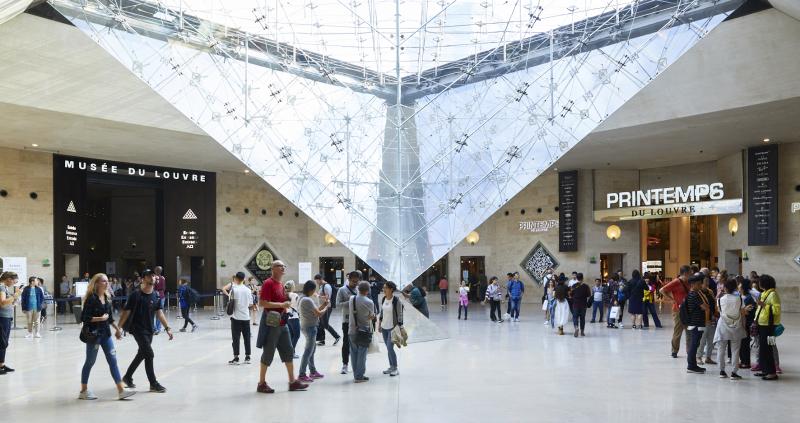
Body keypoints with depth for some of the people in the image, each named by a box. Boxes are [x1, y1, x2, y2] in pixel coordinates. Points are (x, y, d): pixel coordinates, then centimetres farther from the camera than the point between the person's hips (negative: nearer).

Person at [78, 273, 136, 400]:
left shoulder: (107, 297, 8)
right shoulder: (91, 298, -13)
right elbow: (84, 317, -16)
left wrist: (117, 328, 14)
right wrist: (100, 318, -19)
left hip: (106, 333, 7)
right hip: (93, 334, -7)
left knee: (113, 360, 2)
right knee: (90, 361, 7)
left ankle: (121, 391, 2)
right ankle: (83, 391, 23)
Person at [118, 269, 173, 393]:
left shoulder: (156, 296, 3)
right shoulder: (135, 295, -13)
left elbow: (159, 313, 7)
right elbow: (126, 312, -10)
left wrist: (167, 328, 2)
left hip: (149, 329, 7)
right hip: (138, 329, -7)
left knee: (141, 354, 17)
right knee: (149, 354, -9)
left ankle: (128, 377, 37)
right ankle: (153, 384, 0)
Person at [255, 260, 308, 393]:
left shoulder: (281, 284, 14)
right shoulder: (268, 283, -13)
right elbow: (262, 303, -22)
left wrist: (286, 308, 8)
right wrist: (282, 305, -21)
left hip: (282, 323, 9)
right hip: (271, 322, -9)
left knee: (288, 352, 10)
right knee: (268, 353, -1)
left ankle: (292, 382, 16)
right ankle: (261, 384, 11)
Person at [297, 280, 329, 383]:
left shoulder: (303, 298, 11)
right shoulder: (307, 300, -20)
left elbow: (315, 310, 13)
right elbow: (319, 314, -18)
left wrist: (323, 304, 7)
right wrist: (327, 306, -3)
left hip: (307, 326, 10)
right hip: (310, 327, -10)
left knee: (312, 349, 19)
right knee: (308, 351, -5)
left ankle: (313, 371, 30)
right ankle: (302, 375, -1)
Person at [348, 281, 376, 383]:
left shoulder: (351, 299, -3)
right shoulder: (369, 302, -15)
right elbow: (372, 317, -3)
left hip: (352, 331, 4)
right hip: (363, 331, -4)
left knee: (354, 353, 13)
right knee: (362, 354, 4)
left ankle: (356, 375, 20)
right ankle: (359, 376, 6)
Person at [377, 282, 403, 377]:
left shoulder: (396, 300, -15)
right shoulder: (384, 299, 4)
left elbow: (400, 315, -12)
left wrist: (400, 327, -13)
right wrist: (380, 323, 16)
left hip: (393, 328, -7)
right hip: (384, 327, 7)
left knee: (390, 348, -10)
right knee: (388, 348, 12)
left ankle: (395, 368, 2)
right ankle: (391, 367, 22)